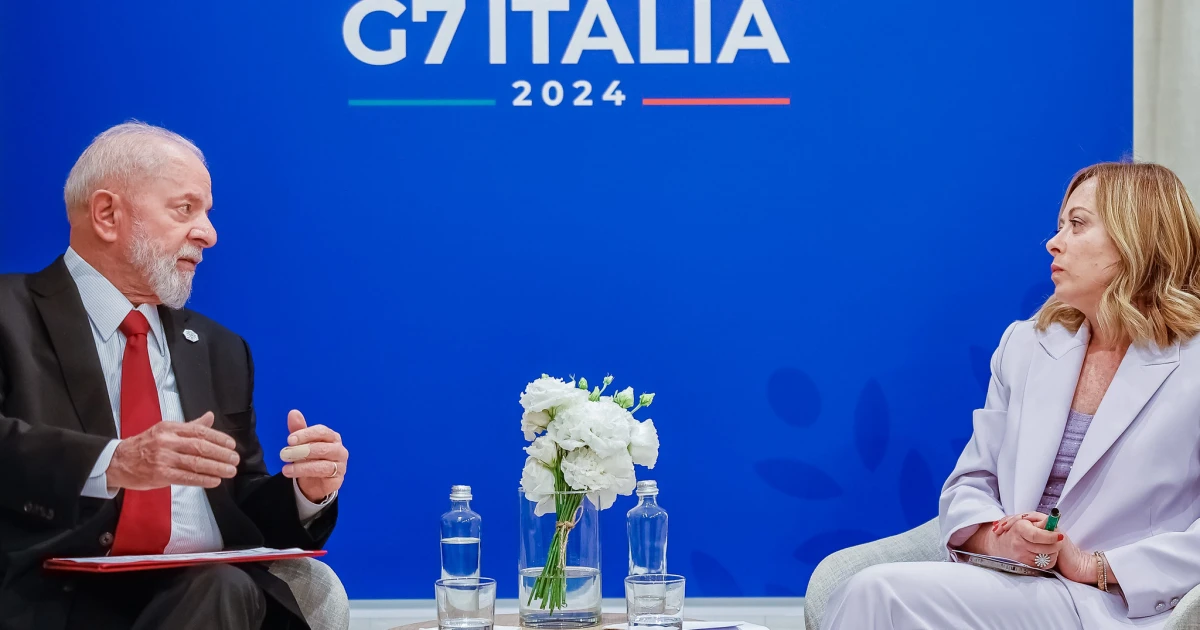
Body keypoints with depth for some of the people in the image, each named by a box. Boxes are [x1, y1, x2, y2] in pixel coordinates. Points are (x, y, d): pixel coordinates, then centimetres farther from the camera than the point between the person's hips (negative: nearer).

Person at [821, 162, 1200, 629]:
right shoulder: (1025, 346, 17)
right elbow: (968, 485, 16)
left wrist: (1096, 565, -14)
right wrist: (996, 536, -7)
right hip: (1007, 585, 5)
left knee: (881, 592, -27)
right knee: (854, 585, -26)